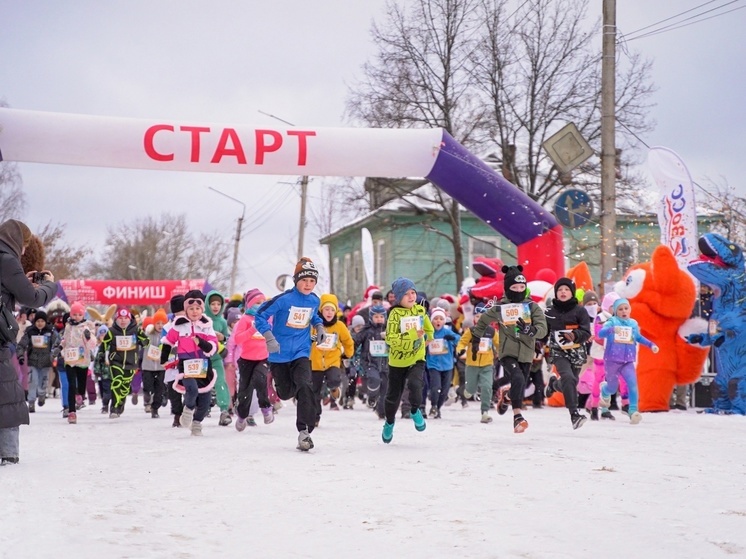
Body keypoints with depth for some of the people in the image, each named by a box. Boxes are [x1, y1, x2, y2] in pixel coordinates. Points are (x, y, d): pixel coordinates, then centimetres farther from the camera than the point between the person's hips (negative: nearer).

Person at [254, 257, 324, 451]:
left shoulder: (314, 300, -2)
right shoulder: (283, 299, -18)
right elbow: (260, 316, -13)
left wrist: (319, 326, 3)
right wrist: (269, 338, -23)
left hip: (301, 353, 2)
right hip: (279, 354, -2)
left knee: (304, 387, -22)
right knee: (285, 393, 10)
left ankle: (304, 431, -20)